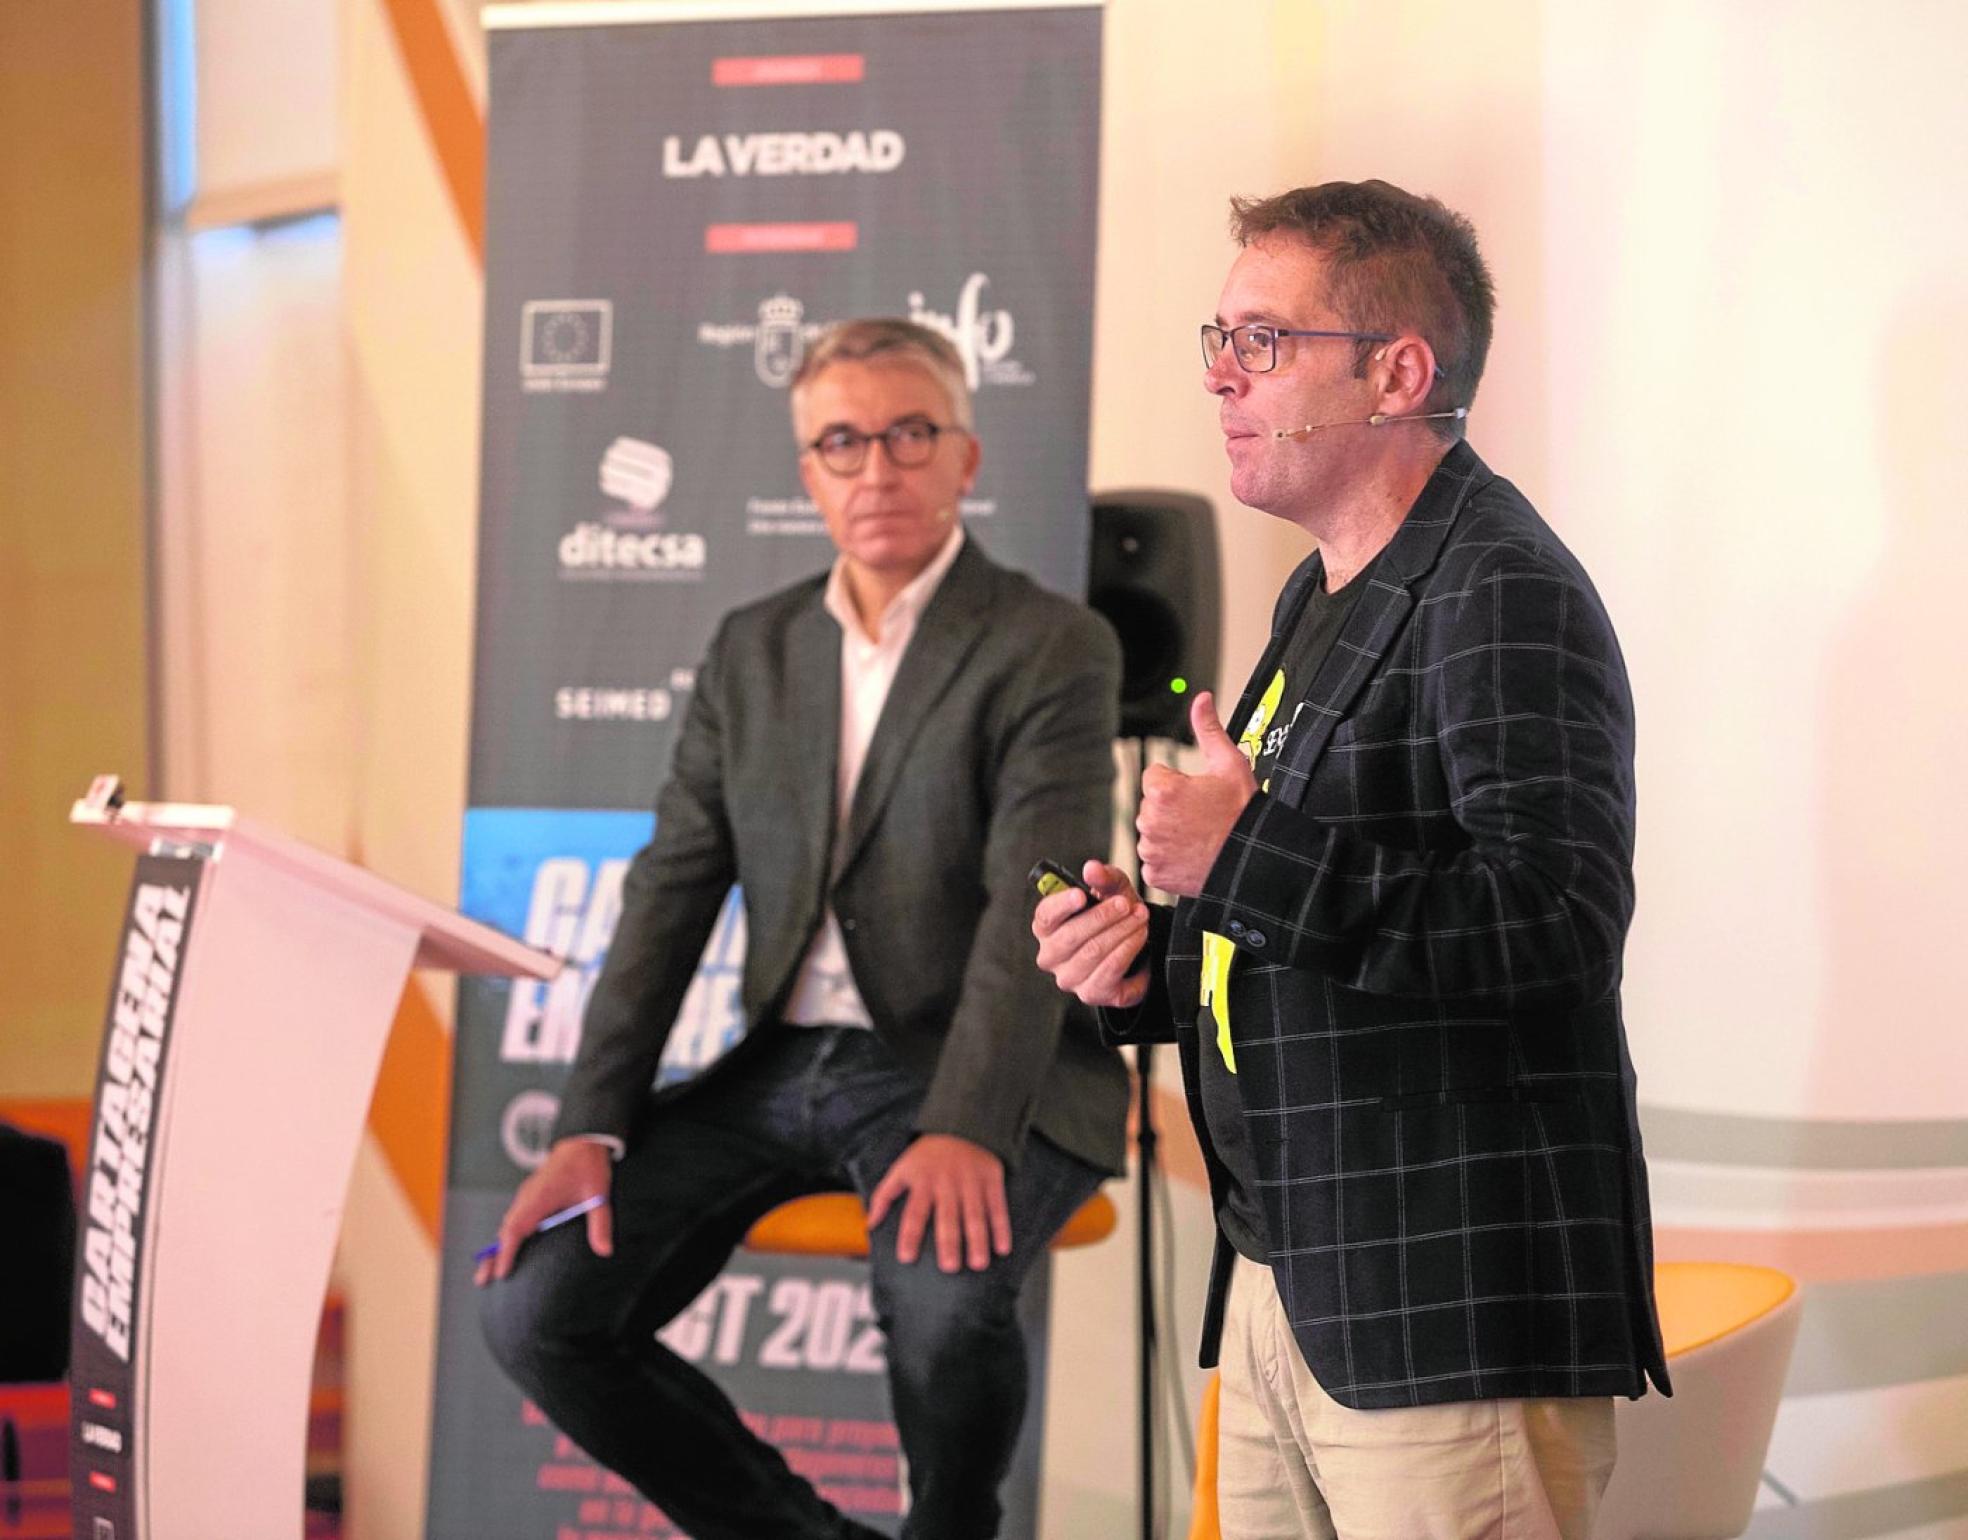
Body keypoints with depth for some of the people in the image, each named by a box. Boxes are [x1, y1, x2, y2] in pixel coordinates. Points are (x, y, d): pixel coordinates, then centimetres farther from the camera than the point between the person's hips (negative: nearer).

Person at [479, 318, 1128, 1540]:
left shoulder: (1055, 649, -5)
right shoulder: (753, 650, 13)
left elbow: (1034, 909, -17)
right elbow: (672, 890, 9)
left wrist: (965, 1131, -31)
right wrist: (592, 1127, -3)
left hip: (973, 1075, -5)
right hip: (782, 1068, 6)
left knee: (941, 1295, -36)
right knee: (536, 1311, -11)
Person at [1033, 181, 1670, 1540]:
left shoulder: (1499, 590, -12)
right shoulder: (1329, 597, 20)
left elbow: (1559, 919, -25)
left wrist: (1247, 856, -22)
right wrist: (1156, 965, 10)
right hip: (1283, 1291, 10)